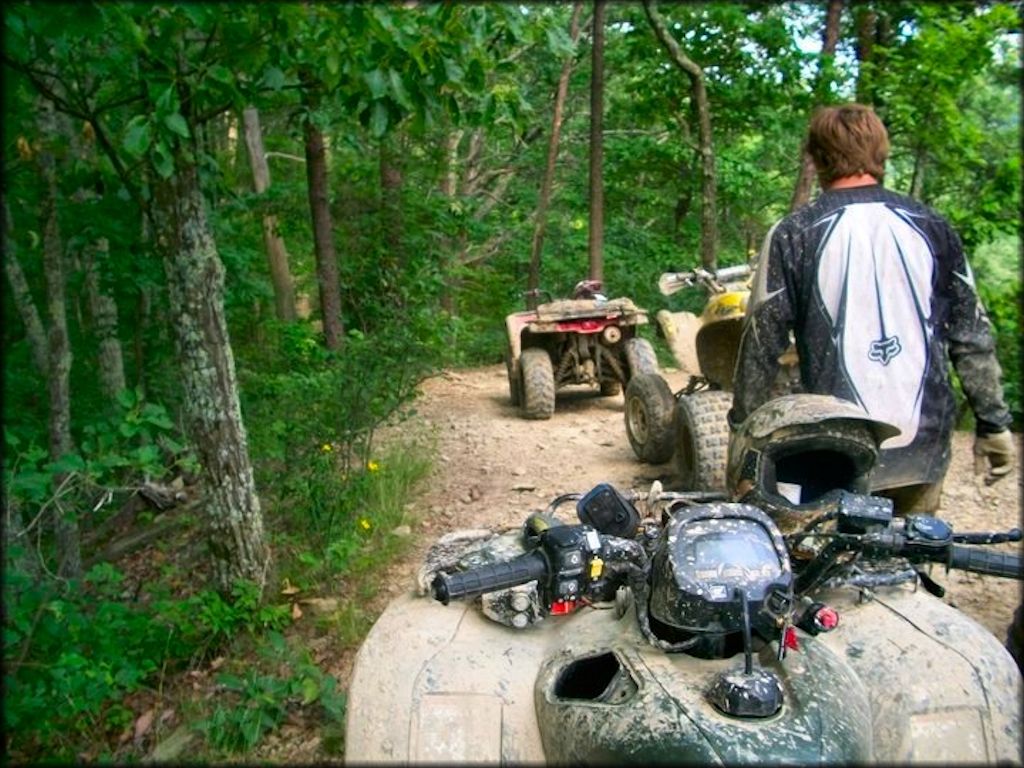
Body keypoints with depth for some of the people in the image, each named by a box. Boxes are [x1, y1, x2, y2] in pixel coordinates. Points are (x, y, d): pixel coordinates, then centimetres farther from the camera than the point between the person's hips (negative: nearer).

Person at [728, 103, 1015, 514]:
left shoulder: (793, 234, -7)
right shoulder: (930, 226, 2)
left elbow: (762, 340, -5)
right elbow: (971, 333, 5)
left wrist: (743, 424, 5)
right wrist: (994, 422, 13)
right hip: (924, 445, 3)